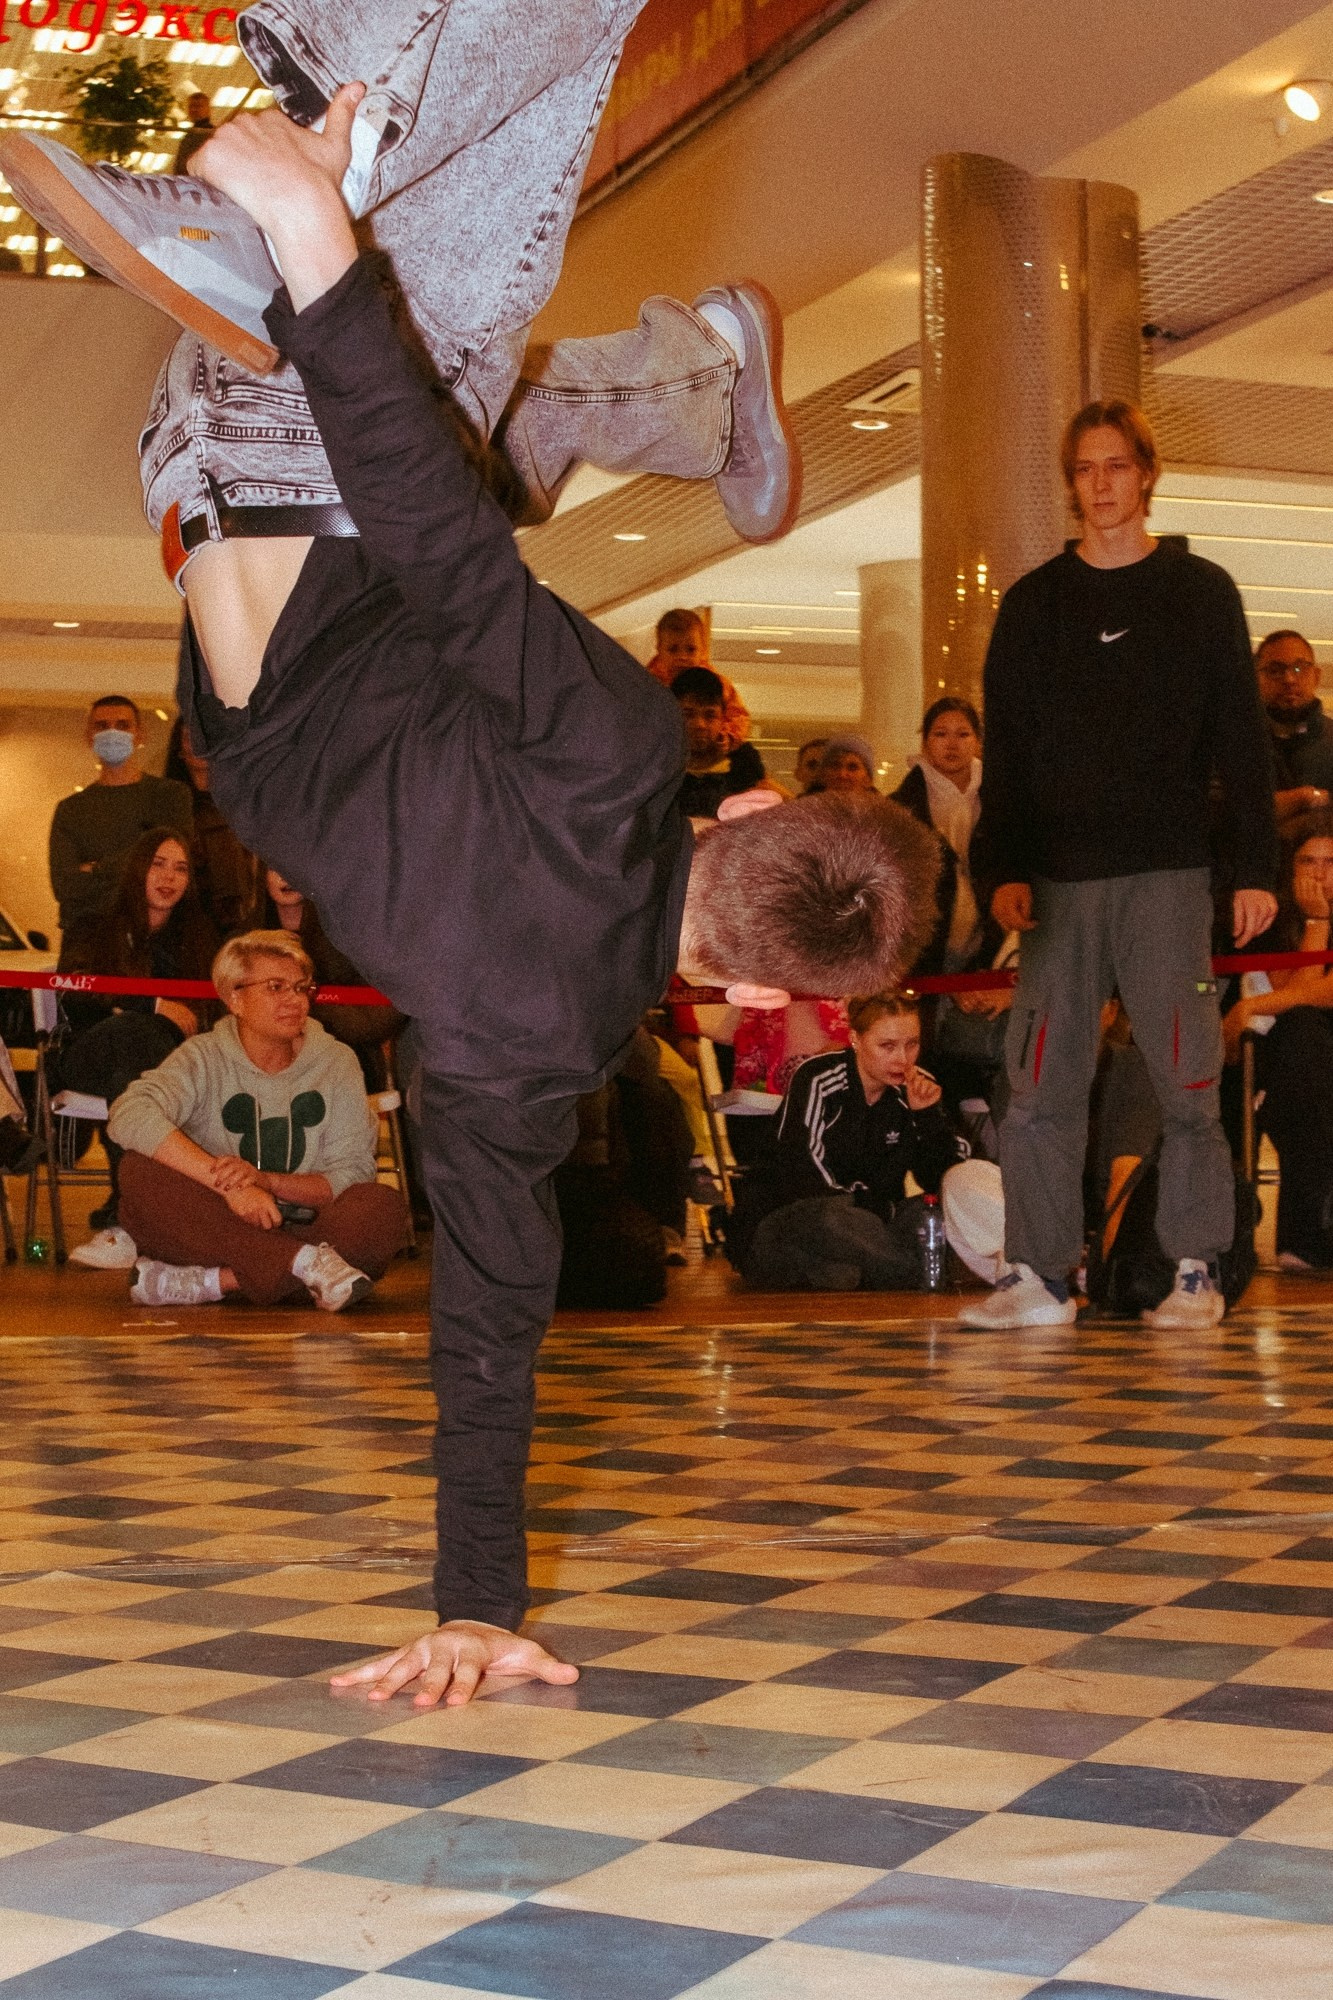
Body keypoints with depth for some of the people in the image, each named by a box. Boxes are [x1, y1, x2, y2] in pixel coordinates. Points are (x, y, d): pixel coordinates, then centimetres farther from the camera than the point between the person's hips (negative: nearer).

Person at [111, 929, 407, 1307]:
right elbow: (130, 1117, -20)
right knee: (141, 1170, -27)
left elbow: (353, 1174, -3)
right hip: (209, 1229, -1)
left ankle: (217, 1281, -30)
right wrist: (228, 1185, -28)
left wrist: (265, 1180, -20)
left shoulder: (336, 1063, 5)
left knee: (383, 1208, -27)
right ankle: (304, 1262, -33)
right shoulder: (204, 1058, 0)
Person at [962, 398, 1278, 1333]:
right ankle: (1040, 1274, 2)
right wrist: (1003, 869, -2)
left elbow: (1241, 741, 5)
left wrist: (1257, 867, -2)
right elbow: (1006, 751, 9)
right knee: (1043, 1081, -2)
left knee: (1186, 1080, -2)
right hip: (1058, 878, 2)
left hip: (1168, 876, -2)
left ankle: (1197, 1272, 5)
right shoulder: (1034, 603, 13)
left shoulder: (1202, 592, 9)